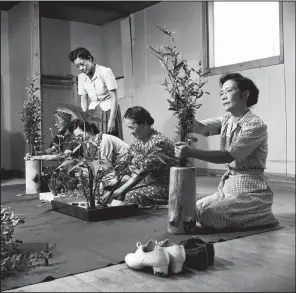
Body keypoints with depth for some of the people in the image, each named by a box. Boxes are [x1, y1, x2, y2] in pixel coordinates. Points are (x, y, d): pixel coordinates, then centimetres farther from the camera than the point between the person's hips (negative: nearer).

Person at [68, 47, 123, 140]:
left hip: (109, 110, -4)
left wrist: (112, 120, -18)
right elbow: (83, 100, 8)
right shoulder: (81, 77, 5)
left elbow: (114, 98, -14)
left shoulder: (106, 72, -11)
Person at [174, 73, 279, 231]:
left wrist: (192, 152, -34)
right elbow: (201, 128, -11)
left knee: (208, 215, -20)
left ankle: (262, 218, 1)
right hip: (228, 185, 8)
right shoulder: (227, 120, 8)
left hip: (250, 191, -8)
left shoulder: (255, 125, -17)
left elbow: (228, 156, -25)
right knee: (196, 208, 4)